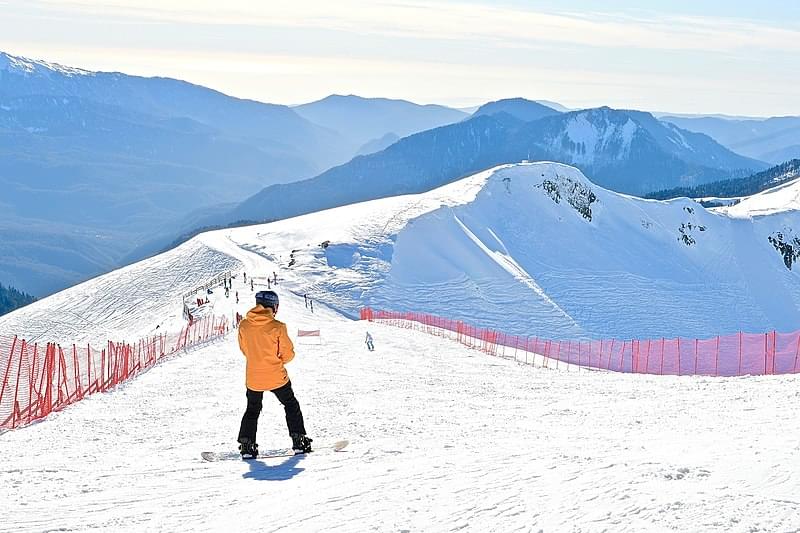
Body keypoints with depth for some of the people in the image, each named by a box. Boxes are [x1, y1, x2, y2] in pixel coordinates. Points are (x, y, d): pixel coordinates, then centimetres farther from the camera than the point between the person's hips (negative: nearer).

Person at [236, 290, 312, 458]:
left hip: (253, 379, 3)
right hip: (276, 377, -3)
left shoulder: (244, 326, -8)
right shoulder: (277, 327, -17)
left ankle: (247, 445, 14)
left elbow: (244, 349, 7)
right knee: (291, 406, 18)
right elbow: (288, 354, -9)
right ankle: (299, 440, 17)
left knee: (252, 410, 21)